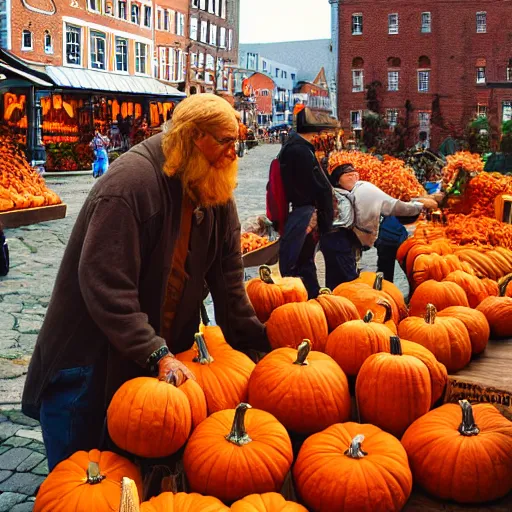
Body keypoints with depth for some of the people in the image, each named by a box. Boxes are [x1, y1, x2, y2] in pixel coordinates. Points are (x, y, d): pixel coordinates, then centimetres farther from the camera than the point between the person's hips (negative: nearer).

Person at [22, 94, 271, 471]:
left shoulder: (216, 189, -1)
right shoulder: (132, 181, -24)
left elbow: (227, 271, 3)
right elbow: (105, 283, -29)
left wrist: (254, 338, 0)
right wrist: (157, 355, -30)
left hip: (163, 351, 6)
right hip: (89, 354, -6)